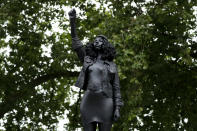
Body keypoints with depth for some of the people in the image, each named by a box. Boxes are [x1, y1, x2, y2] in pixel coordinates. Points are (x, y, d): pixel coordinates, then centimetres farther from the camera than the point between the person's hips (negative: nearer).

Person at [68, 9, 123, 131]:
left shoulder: (112, 65, 15)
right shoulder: (87, 60, 19)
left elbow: (116, 88, 9)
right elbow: (76, 43, 9)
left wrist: (117, 108, -4)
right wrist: (73, 20, -2)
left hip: (105, 102, -1)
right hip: (88, 102, 1)